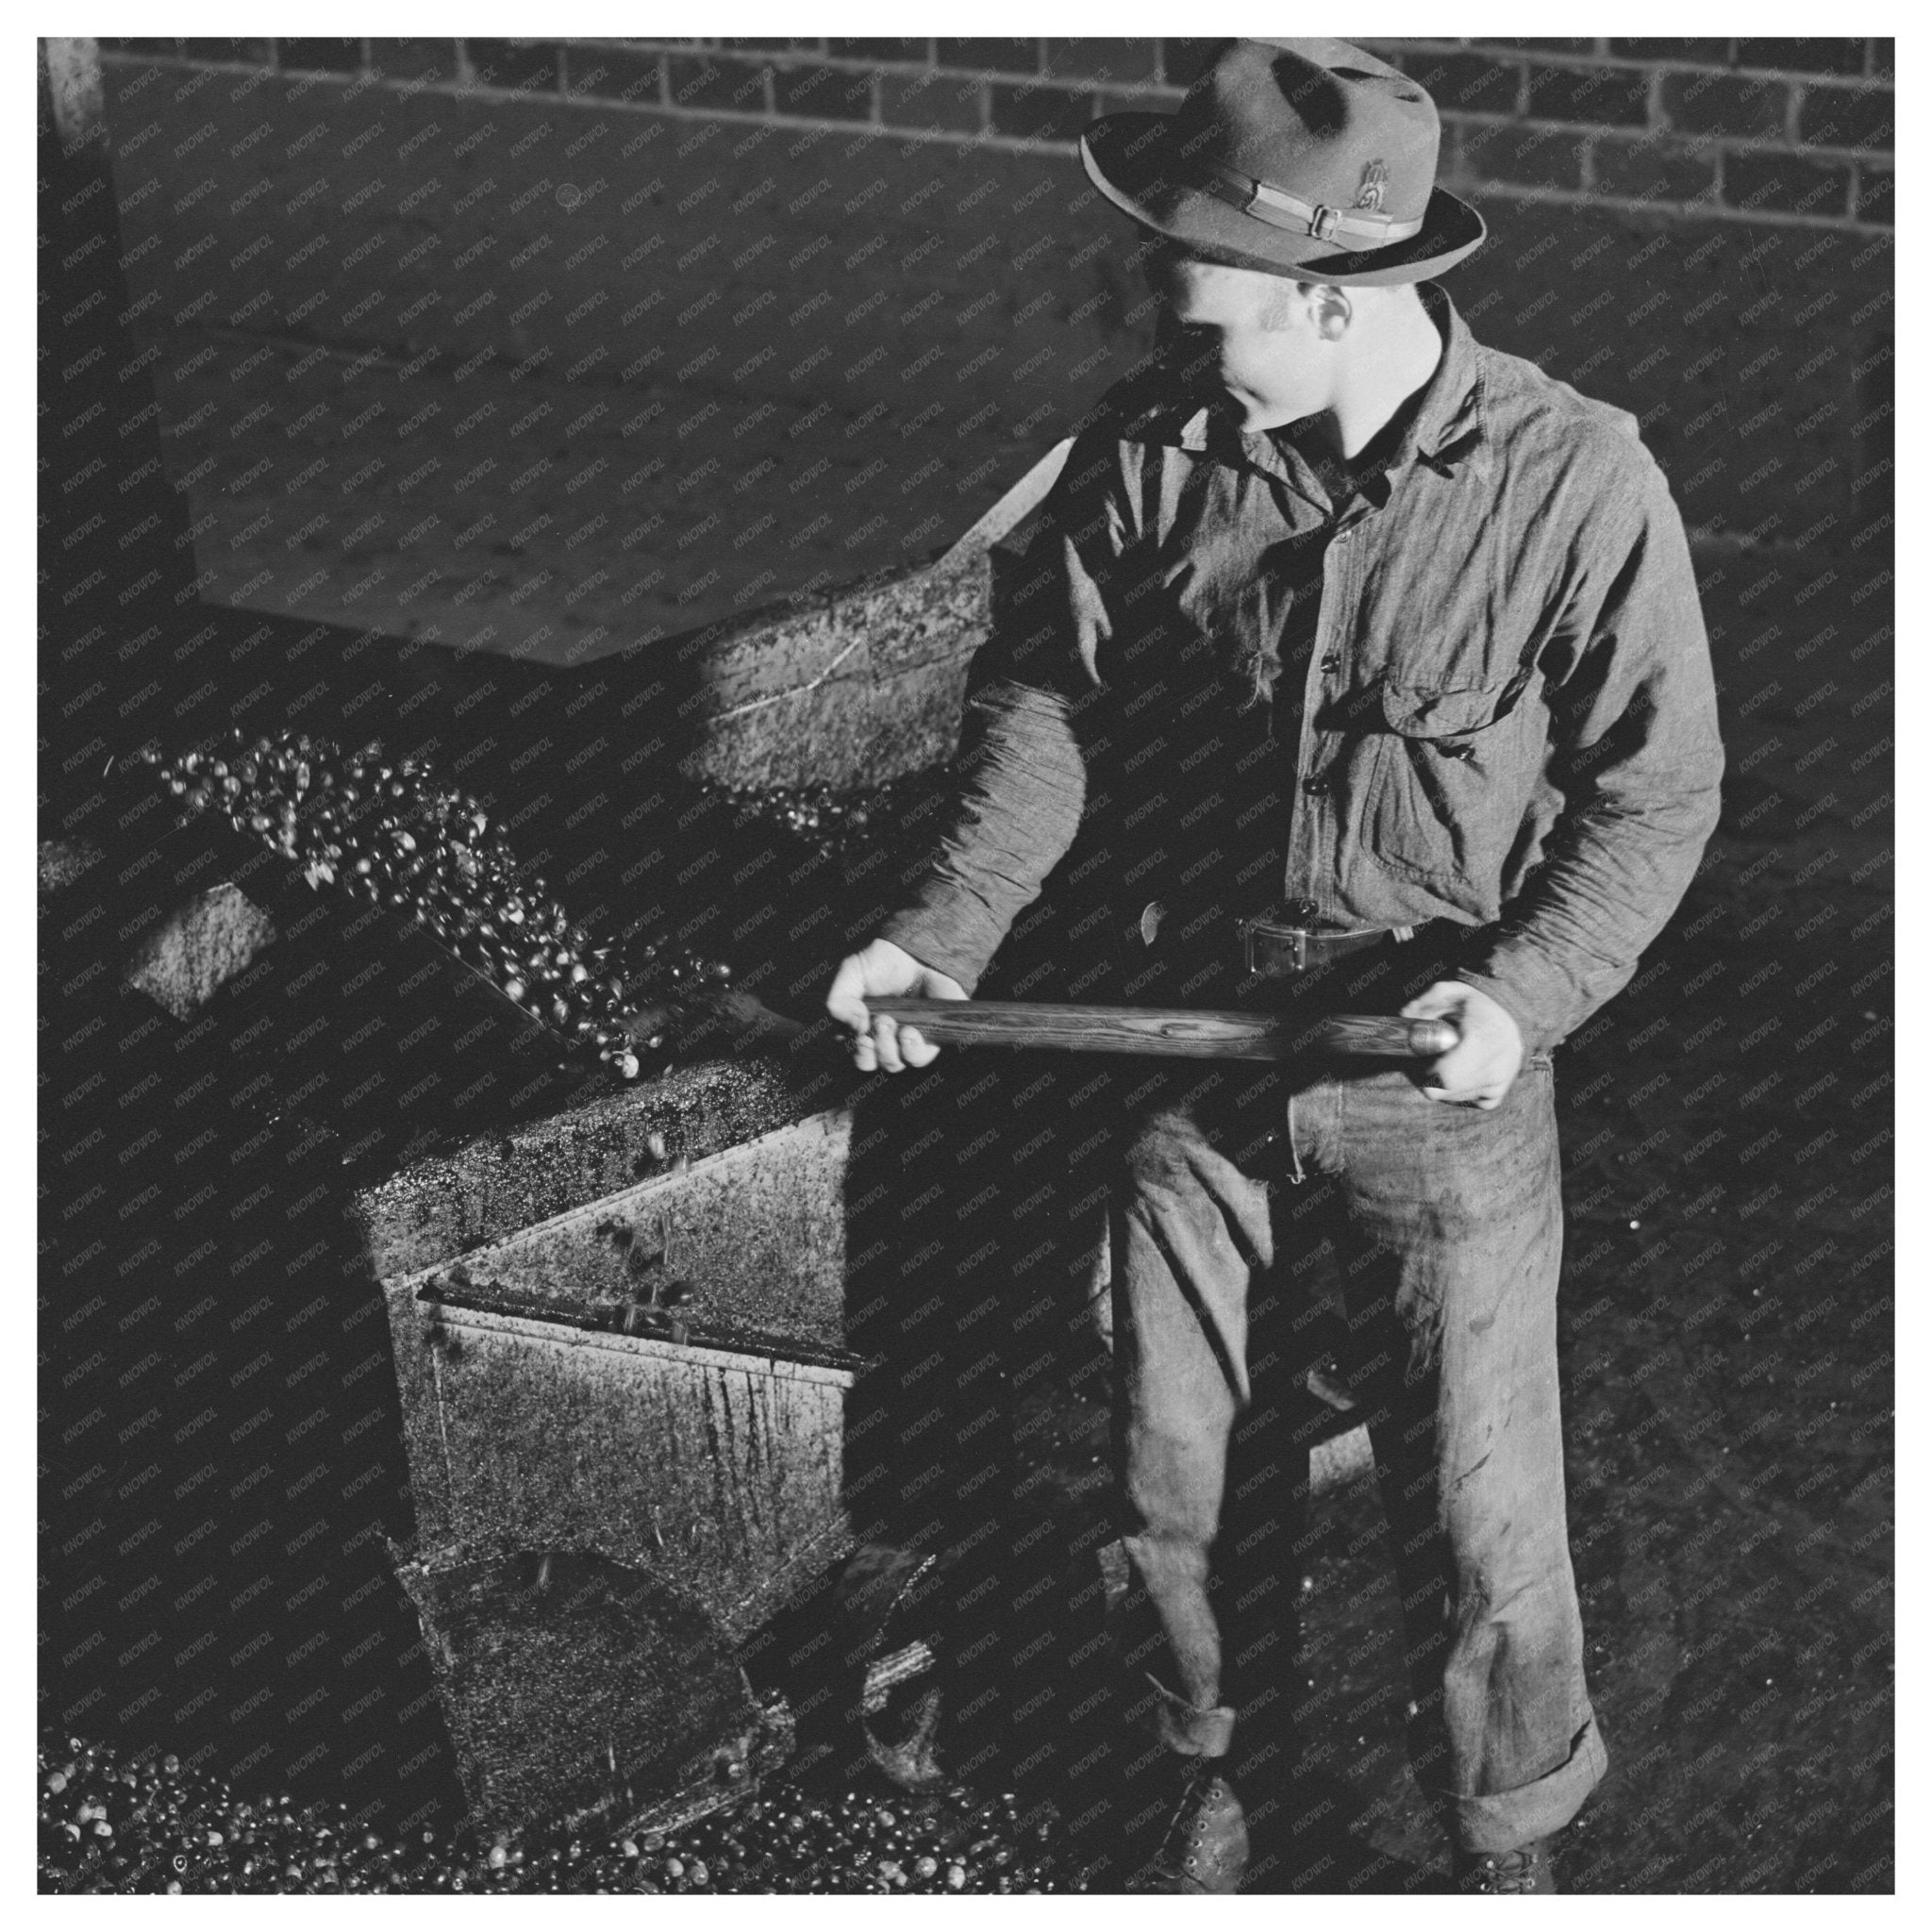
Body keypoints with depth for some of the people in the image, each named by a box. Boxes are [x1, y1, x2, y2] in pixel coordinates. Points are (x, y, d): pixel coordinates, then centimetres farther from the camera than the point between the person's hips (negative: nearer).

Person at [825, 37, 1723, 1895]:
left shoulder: (1574, 480, -17)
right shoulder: (1144, 447, -8)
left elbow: (1655, 792, -9)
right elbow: (1047, 694, 2)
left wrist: (1527, 990, -24)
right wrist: (945, 928, -11)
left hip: (1438, 1069, -3)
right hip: (1183, 1033, 3)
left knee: (1479, 1516, 5)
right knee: (1163, 1473, 15)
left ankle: (1509, 1847, 32)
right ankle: (1199, 1777, 43)